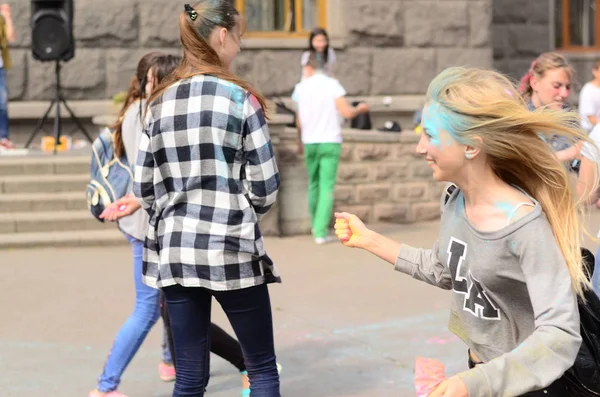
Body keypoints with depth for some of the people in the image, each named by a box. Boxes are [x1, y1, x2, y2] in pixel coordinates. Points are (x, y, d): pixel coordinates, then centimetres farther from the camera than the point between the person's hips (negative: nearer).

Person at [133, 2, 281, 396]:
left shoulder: (159, 102, 7)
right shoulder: (239, 97, -8)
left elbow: (144, 188, 6)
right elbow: (265, 186, -8)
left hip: (174, 251, 5)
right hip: (232, 250, -5)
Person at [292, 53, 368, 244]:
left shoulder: (301, 87, 3)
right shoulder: (332, 85, -6)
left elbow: (299, 120, 10)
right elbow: (347, 112, -13)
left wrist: (300, 141, 26)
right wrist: (360, 109, 9)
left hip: (310, 142, 3)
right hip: (330, 142, -3)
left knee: (314, 185, 17)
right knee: (327, 187, -2)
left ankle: (316, 226, 28)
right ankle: (321, 231, -10)